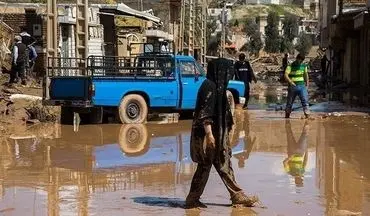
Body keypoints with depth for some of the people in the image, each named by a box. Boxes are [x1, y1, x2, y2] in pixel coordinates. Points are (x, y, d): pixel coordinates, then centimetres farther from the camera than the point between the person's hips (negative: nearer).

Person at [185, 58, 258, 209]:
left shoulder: (217, 86, 12)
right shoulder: (209, 86, -17)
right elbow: (204, 113, -22)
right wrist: (209, 134, -24)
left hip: (217, 133, 10)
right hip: (209, 132, -10)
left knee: (223, 165, 11)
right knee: (205, 166, 0)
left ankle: (237, 195, 15)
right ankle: (192, 199, 11)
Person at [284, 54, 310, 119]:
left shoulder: (304, 66, 7)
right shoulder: (290, 66, -8)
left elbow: (306, 74, 22)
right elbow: (286, 75, -19)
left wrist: (307, 83, 20)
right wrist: (291, 82, -32)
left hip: (302, 86, 3)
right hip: (293, 86, -3)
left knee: (305, 100, -12)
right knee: (290, 102, 8)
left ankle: (307, 115, -18)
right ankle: (287, 115, 24)